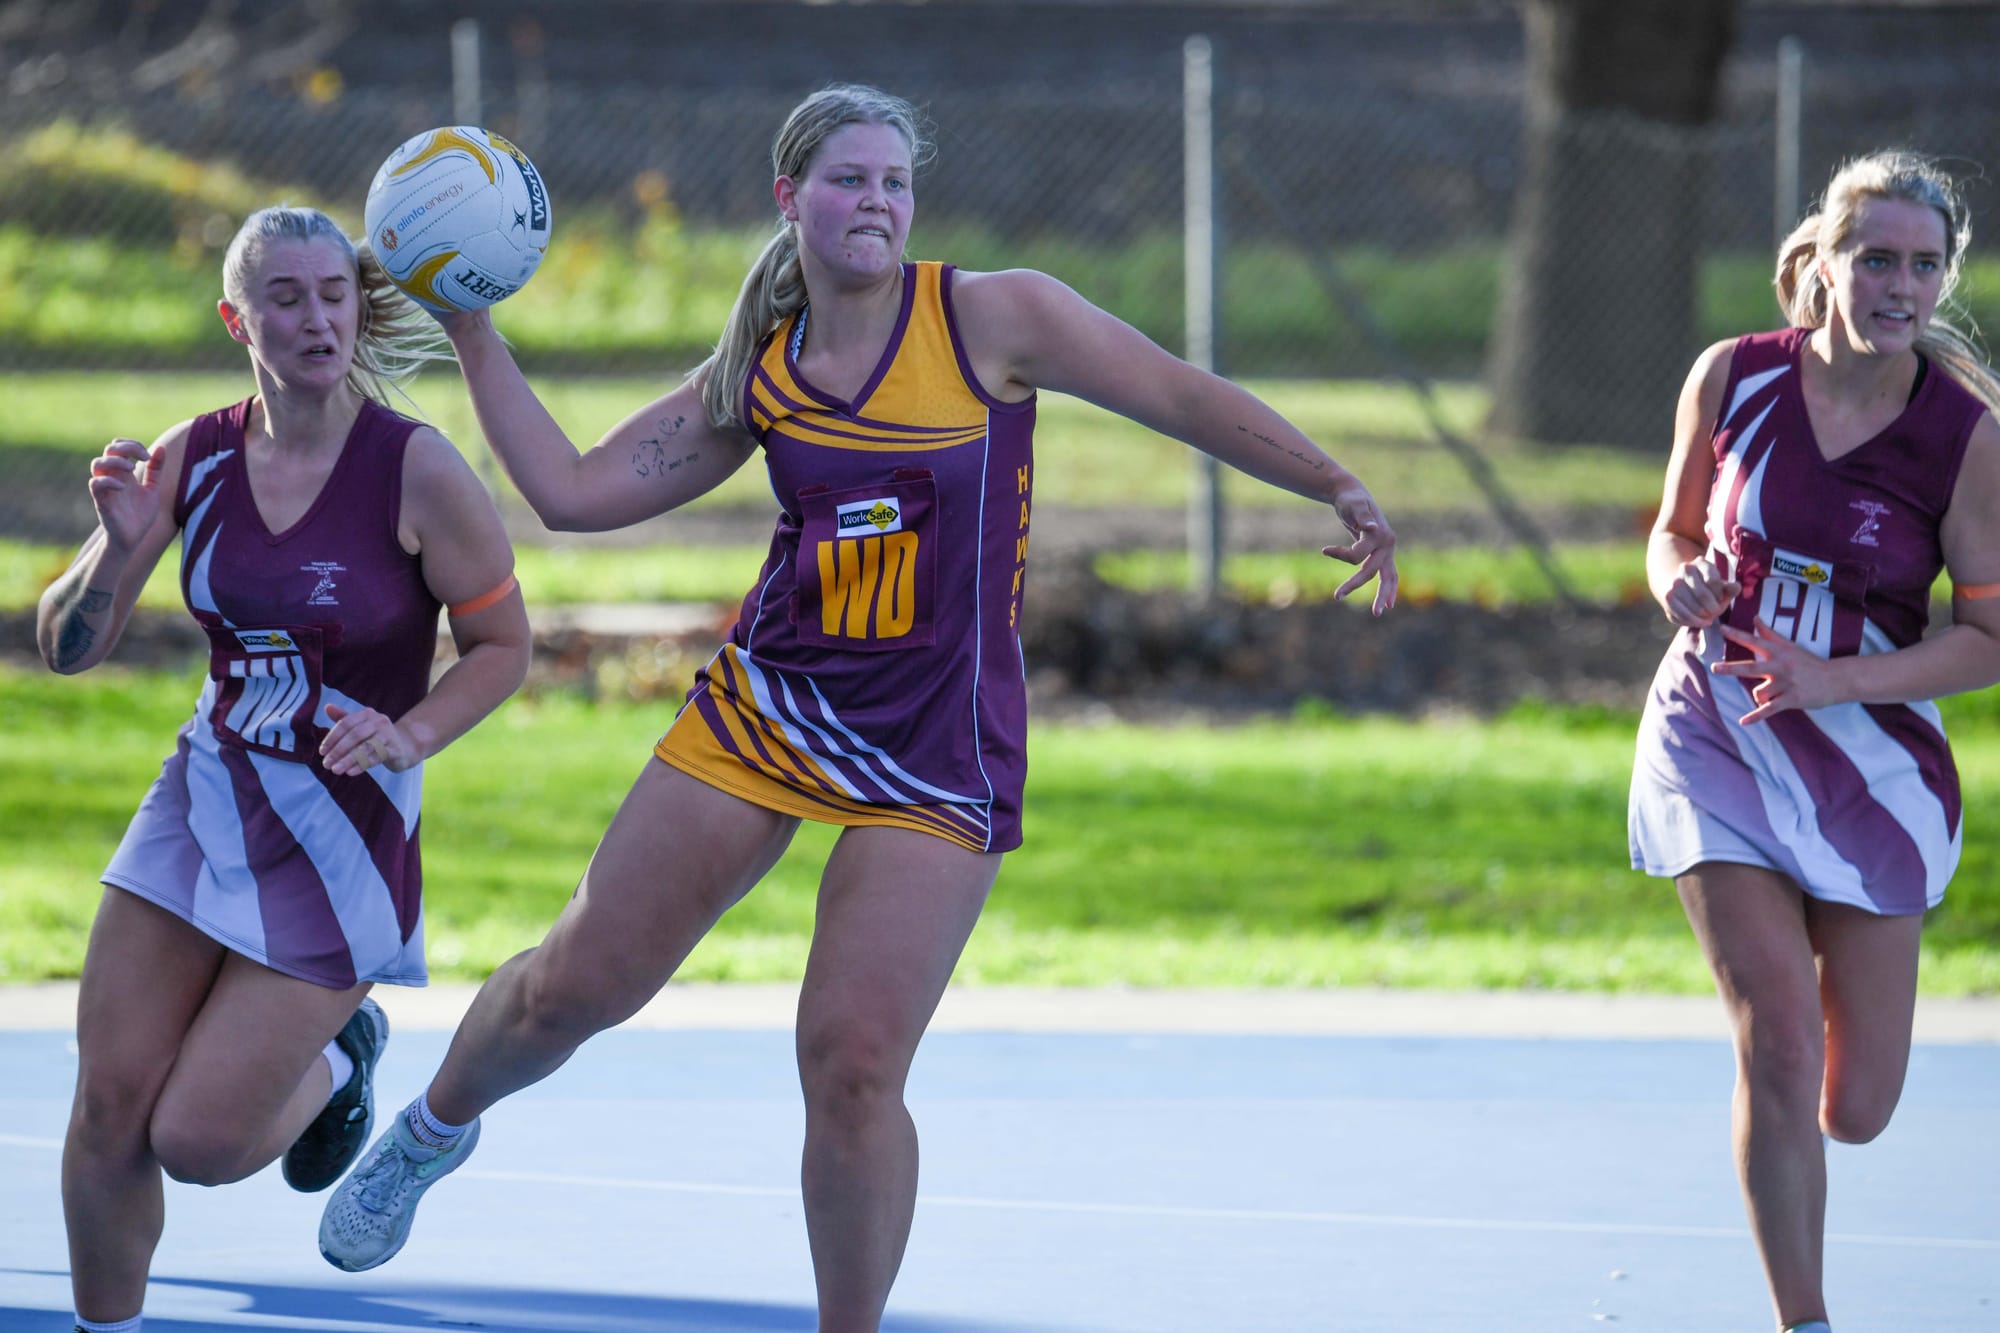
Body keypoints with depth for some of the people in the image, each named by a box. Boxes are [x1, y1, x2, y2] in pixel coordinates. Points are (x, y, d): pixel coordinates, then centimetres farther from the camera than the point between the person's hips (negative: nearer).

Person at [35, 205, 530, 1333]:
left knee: (199, 1140, -5)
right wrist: (124, 548, -18)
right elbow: (67, 649, 2)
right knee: (109, 1111, 1)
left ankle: (337, 1061, 28)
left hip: (344, 830, -4)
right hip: (206, 799, 4)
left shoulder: (417, 470, -15)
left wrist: (409, 736, -20)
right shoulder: (194, 458, -2)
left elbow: (504, 646, -4)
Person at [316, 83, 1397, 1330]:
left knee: (853, 1065, -15)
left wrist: (1342, 490, -11)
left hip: (936, 754, -3)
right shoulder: (753, 374, 4)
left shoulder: (993, 317, -7)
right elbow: (573, 490, 7)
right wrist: (474, 338, 4)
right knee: (578, 981, 8)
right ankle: (436, 1129, 39)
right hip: (767, 705, 3)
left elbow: (1185, 396, -3)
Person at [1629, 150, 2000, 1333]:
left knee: (1855, 1108, 5)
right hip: (1718, 743, 0)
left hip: (1870, 763, 0)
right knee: (1779, 1049, -15)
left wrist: (1833, 679, -21)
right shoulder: (1732, 379, -7)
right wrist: (1681, 581, -15)